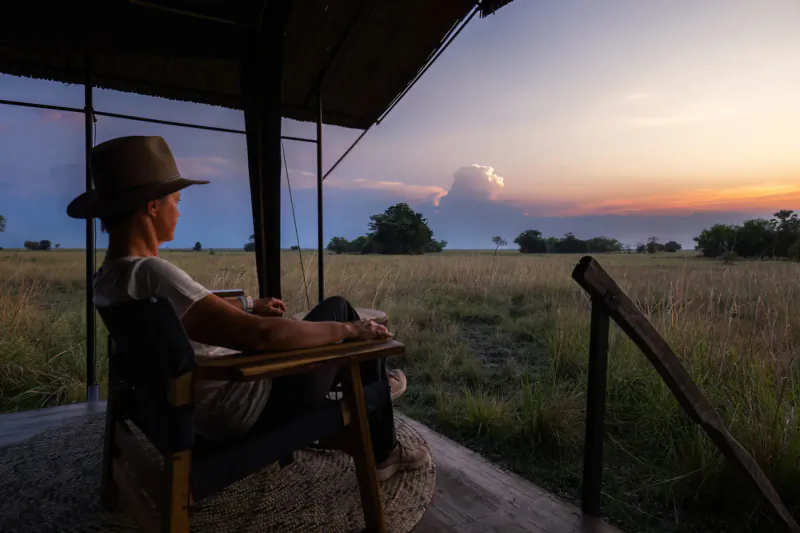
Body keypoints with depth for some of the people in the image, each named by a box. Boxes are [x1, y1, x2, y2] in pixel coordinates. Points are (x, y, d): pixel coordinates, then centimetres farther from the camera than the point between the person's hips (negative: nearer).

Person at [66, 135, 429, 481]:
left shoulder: (109, 276, 0)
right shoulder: (151, 274, -31)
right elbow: (261, 336, -36)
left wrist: (249, 305, 25)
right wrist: (348, 329, -23)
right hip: (249, 409, -9)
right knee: (339, 309, 4)